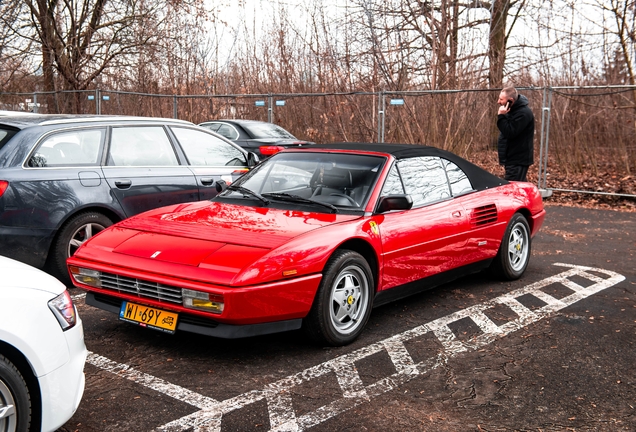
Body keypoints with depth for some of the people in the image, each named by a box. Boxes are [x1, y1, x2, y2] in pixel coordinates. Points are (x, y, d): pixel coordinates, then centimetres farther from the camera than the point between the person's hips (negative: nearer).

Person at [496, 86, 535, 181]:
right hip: (513, 159, 10)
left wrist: (501, 116, -24)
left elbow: (510, 133, -25)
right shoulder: (512, 110, 12)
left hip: (518, 161, -10)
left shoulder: (523, 113, -19)